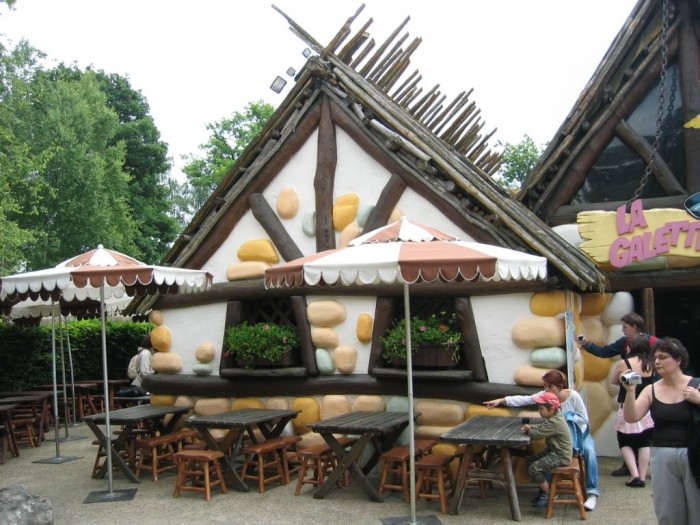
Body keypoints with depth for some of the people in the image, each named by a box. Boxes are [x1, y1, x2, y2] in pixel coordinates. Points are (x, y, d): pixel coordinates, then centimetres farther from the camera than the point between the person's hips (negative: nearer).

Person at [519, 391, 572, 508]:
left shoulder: (554, 423, -28)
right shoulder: (554, 416, 3)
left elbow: (537, 434, -30)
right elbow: (543, 427, 18)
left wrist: (528, 430, -9)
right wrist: (531, 426, -2)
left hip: (560, 457, -11)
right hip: (554, 451, 11)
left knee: (534, 468, -17)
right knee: (531, 461, 17)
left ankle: (548, 494, 2)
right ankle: (545, 487, 26)